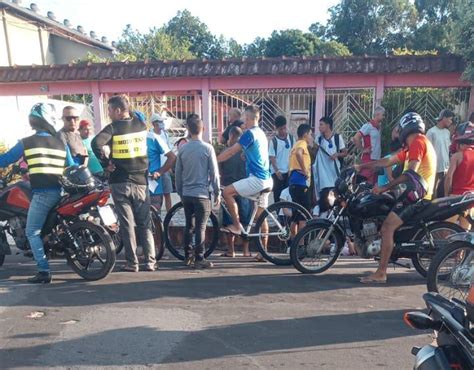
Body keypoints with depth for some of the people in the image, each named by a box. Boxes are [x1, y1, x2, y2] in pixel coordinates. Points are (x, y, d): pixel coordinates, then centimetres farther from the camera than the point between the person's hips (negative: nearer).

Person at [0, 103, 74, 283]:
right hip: (58, 193, 5)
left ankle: (44, 272, -1)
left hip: (41, 194, -4)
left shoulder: (26, 143, -1)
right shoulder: (61, 144, 9)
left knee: (32, 232, 5)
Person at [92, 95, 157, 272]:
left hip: (120, 182, -3)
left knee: (127, 224, 4)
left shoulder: (113, 128, -8)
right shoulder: (141, 125, 4)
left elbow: (96, 143, -23)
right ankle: (150, 261, 6)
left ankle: (132, 263, 7)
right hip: (141, 181, 3)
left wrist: (105, 163, -12)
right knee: (144, 223, 9)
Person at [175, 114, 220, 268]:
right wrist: (217, 193, 2)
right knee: (200, 227, 0)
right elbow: (214, 173, -6)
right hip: (201, 194, -4)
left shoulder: (183, 149, 3)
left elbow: (178, 173, 7)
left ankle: (188, 256, 22)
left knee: (189, 226, 14)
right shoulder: (207, 148, -7)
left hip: (186, 194, 4)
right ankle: (199, 259, 2)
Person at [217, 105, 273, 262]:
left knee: (227, 191, -11)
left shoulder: (250, 133, -10)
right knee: (260, 216, 10)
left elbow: (231, 151, -12)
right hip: (266, 180, 10)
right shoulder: (261, 133, 20)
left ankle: (237, 226, -4)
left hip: (257, 179, -10)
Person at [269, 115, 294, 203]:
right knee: (278, 193, 4)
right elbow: (272, 157, -7)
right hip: (277, 172, -3)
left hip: (289, 171, 3)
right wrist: (276, 170, -14)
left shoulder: (291, 138, 2)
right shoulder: (274, 141, -7)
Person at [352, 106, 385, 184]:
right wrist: (363, 149, -14)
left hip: (377, 160, 9)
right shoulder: (368, 126, -11)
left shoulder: (378, 127, 15)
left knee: (374, 184, 11)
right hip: (369, 159, -9)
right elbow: (355, 138, -21)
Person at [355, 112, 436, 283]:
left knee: (387, 228, -19)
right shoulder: (412, 147, 20)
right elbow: (388, 161, 22)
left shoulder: (418, 141, -11)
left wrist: (385, 188, -21)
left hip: (416, 194, -11)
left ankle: (380, 273, -19)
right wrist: (362, 166, 24)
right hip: (415, 193, 11)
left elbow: (410, 173, -21)